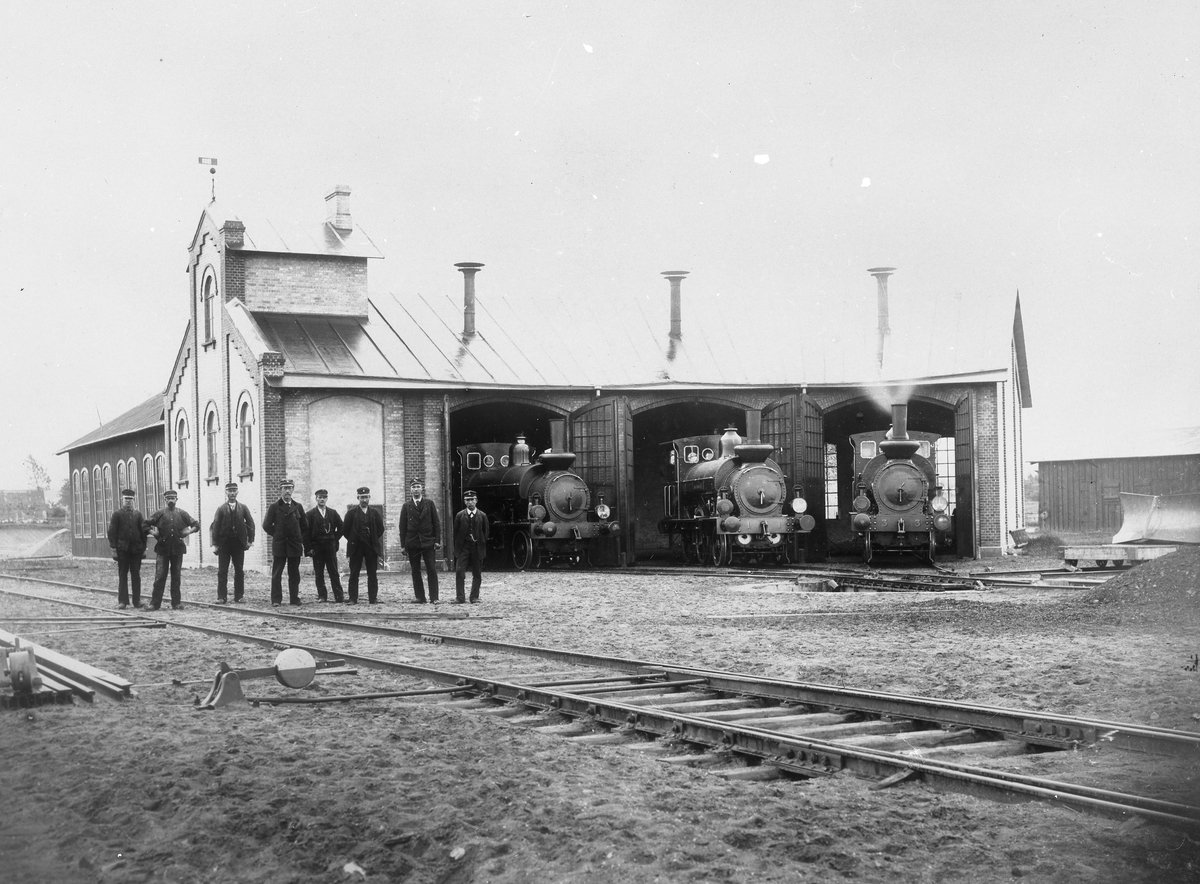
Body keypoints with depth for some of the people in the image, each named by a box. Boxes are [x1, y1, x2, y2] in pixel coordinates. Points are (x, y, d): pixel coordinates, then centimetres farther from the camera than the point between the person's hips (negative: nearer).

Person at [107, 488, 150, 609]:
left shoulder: (137, 514, 10)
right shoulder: (117, 514, 2)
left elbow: (143, 531, 12)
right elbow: (112, 532, -1)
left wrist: (144, 548, 7)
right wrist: (114, 549, -8)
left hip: (136, 549, 2)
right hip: (122, 549, -2)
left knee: (136, 575, 4)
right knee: (122, 575, 1)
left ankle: (137, 600, 8)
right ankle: (122, 601, 4)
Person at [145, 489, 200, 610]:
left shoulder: (182, 514, 5)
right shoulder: (160, 513, 2)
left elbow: (196, 525, 10)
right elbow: (146, 525, 10)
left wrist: (188, 532, -4)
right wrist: (153, 532, -4)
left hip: (177, 549, 1)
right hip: (163, 549, -1)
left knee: (176, 577, 7)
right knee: (159, 576, -4)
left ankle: (176, 602, 13)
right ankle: (155, 603, -1)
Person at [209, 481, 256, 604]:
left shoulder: (243, 508, 6)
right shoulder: (221, 509, 1)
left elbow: (250, 524, 6)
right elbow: (215, 526, -3)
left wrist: (250, 540, -2)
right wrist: (215, 544, -9)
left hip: (239, 543, 1)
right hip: (224, 543, -1)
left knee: (239, 572, 3)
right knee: (222, 572, -1)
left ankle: (238, 597, 9)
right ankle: (222, 597, 2)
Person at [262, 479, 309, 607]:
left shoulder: (298, 507, 9)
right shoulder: (274, 507, 2)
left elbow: (304, 527, 11)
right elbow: (267, 525, 2)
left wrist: (305, 543, 6)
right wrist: (278, 535, 0)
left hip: (295, 545, 2)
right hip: (279, 546, -2)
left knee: (294, 574, 5)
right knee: (276, 574, -3)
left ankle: (294, 599, 10)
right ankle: (276, 600, -1)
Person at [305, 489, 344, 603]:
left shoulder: (333, 513, 9)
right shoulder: (310, 514, 2)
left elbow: (340, 527, 15)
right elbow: (306, 532, -1)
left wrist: (335, 539, 5)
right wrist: (309, 548, -6)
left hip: (330, 546, 1)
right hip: (317, 547, -1)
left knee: (334, 573, -1)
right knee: (319, 574, 1)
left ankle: (339, 597, -3)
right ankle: (322, 596, 7)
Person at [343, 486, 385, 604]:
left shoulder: (375, 513, 9)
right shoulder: (351, 513, 3)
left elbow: (380, 529, 12)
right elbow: (345, 530, 3)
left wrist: (374, 540, 7)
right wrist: (353, 541, 3)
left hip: (371, 547, 1)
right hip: (356, 548, -1)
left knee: (372, 575, 2)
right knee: (354, 575, -1)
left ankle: (373, 598, 4)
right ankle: (353, 599, 0)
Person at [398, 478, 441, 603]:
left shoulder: (429, 503, 6)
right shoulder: (406, 506, 6)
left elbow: (436, 523, 5)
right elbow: (402, 526, 6)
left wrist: (437, 540, -3)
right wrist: (403, 544, 0)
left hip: (428, 541, -1)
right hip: (412, 542, 1)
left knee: (432, 570, -4)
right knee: (415, 572, 3)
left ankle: (434, 597, -3)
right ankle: (420, 597, 7)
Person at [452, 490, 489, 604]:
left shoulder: (482, 516, 4)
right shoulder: (460, 515, 4)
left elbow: (485, 533, 6)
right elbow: (456, 532, 6)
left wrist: (483, 547, 0)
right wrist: (456, 548, 1)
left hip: (477, 548, 1)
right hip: (463, 547, 0)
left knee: (477, 574, 4)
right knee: (459, 572, -8)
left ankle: (474, 597, 11)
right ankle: (460, 597, -6)